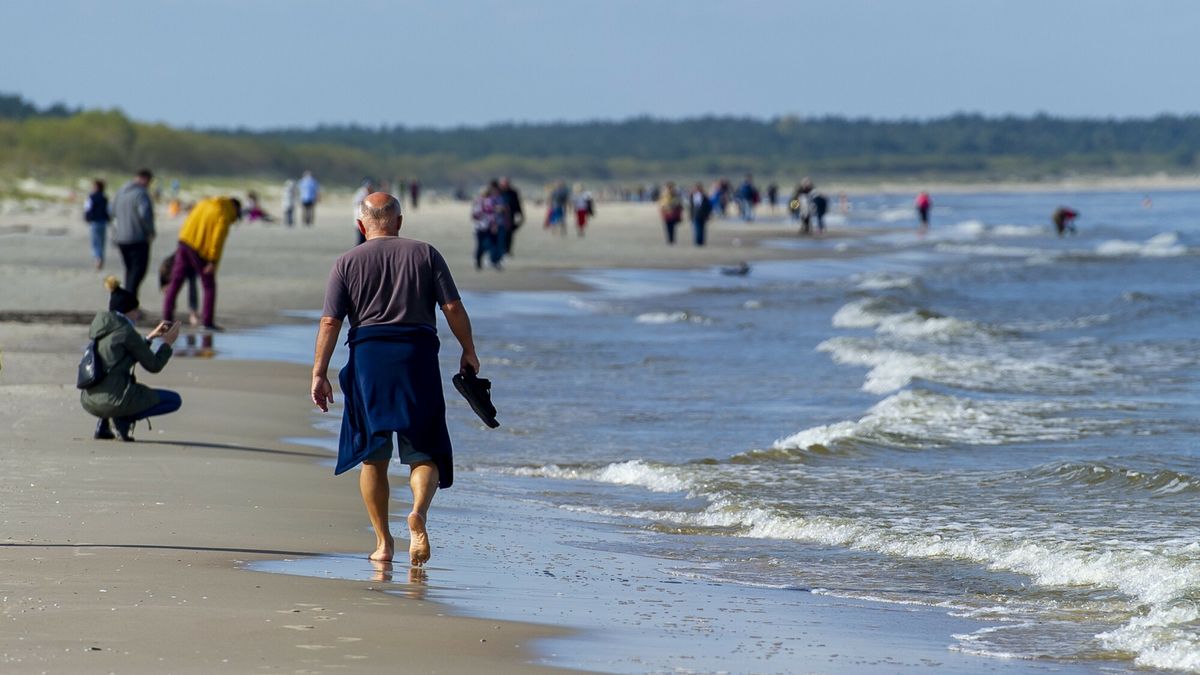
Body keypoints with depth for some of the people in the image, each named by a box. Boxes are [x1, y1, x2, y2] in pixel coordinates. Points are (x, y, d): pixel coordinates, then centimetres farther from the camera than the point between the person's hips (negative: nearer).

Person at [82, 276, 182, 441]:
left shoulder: (98, 327, 12)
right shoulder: (126, 331, -11)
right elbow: (153, 365, -4)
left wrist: (151, 337, 29)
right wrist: (167, 343, 10)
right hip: (113, 400, -7)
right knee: (175, 400, 7)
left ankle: (102, 425, 17)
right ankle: (124, 419, -7)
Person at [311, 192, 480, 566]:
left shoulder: (347, 263, 6)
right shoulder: (425, 254, 7)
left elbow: (330, 322, 0)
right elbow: (453, 308, 1)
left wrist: (319, 374, 2)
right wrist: (468, 352, 11)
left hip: (368, 356, 0)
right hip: (418, 355, 0)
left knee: (373, 457, 11)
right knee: (424, 452, 3)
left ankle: (383, 542, 11)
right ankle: (419, 511, -26)